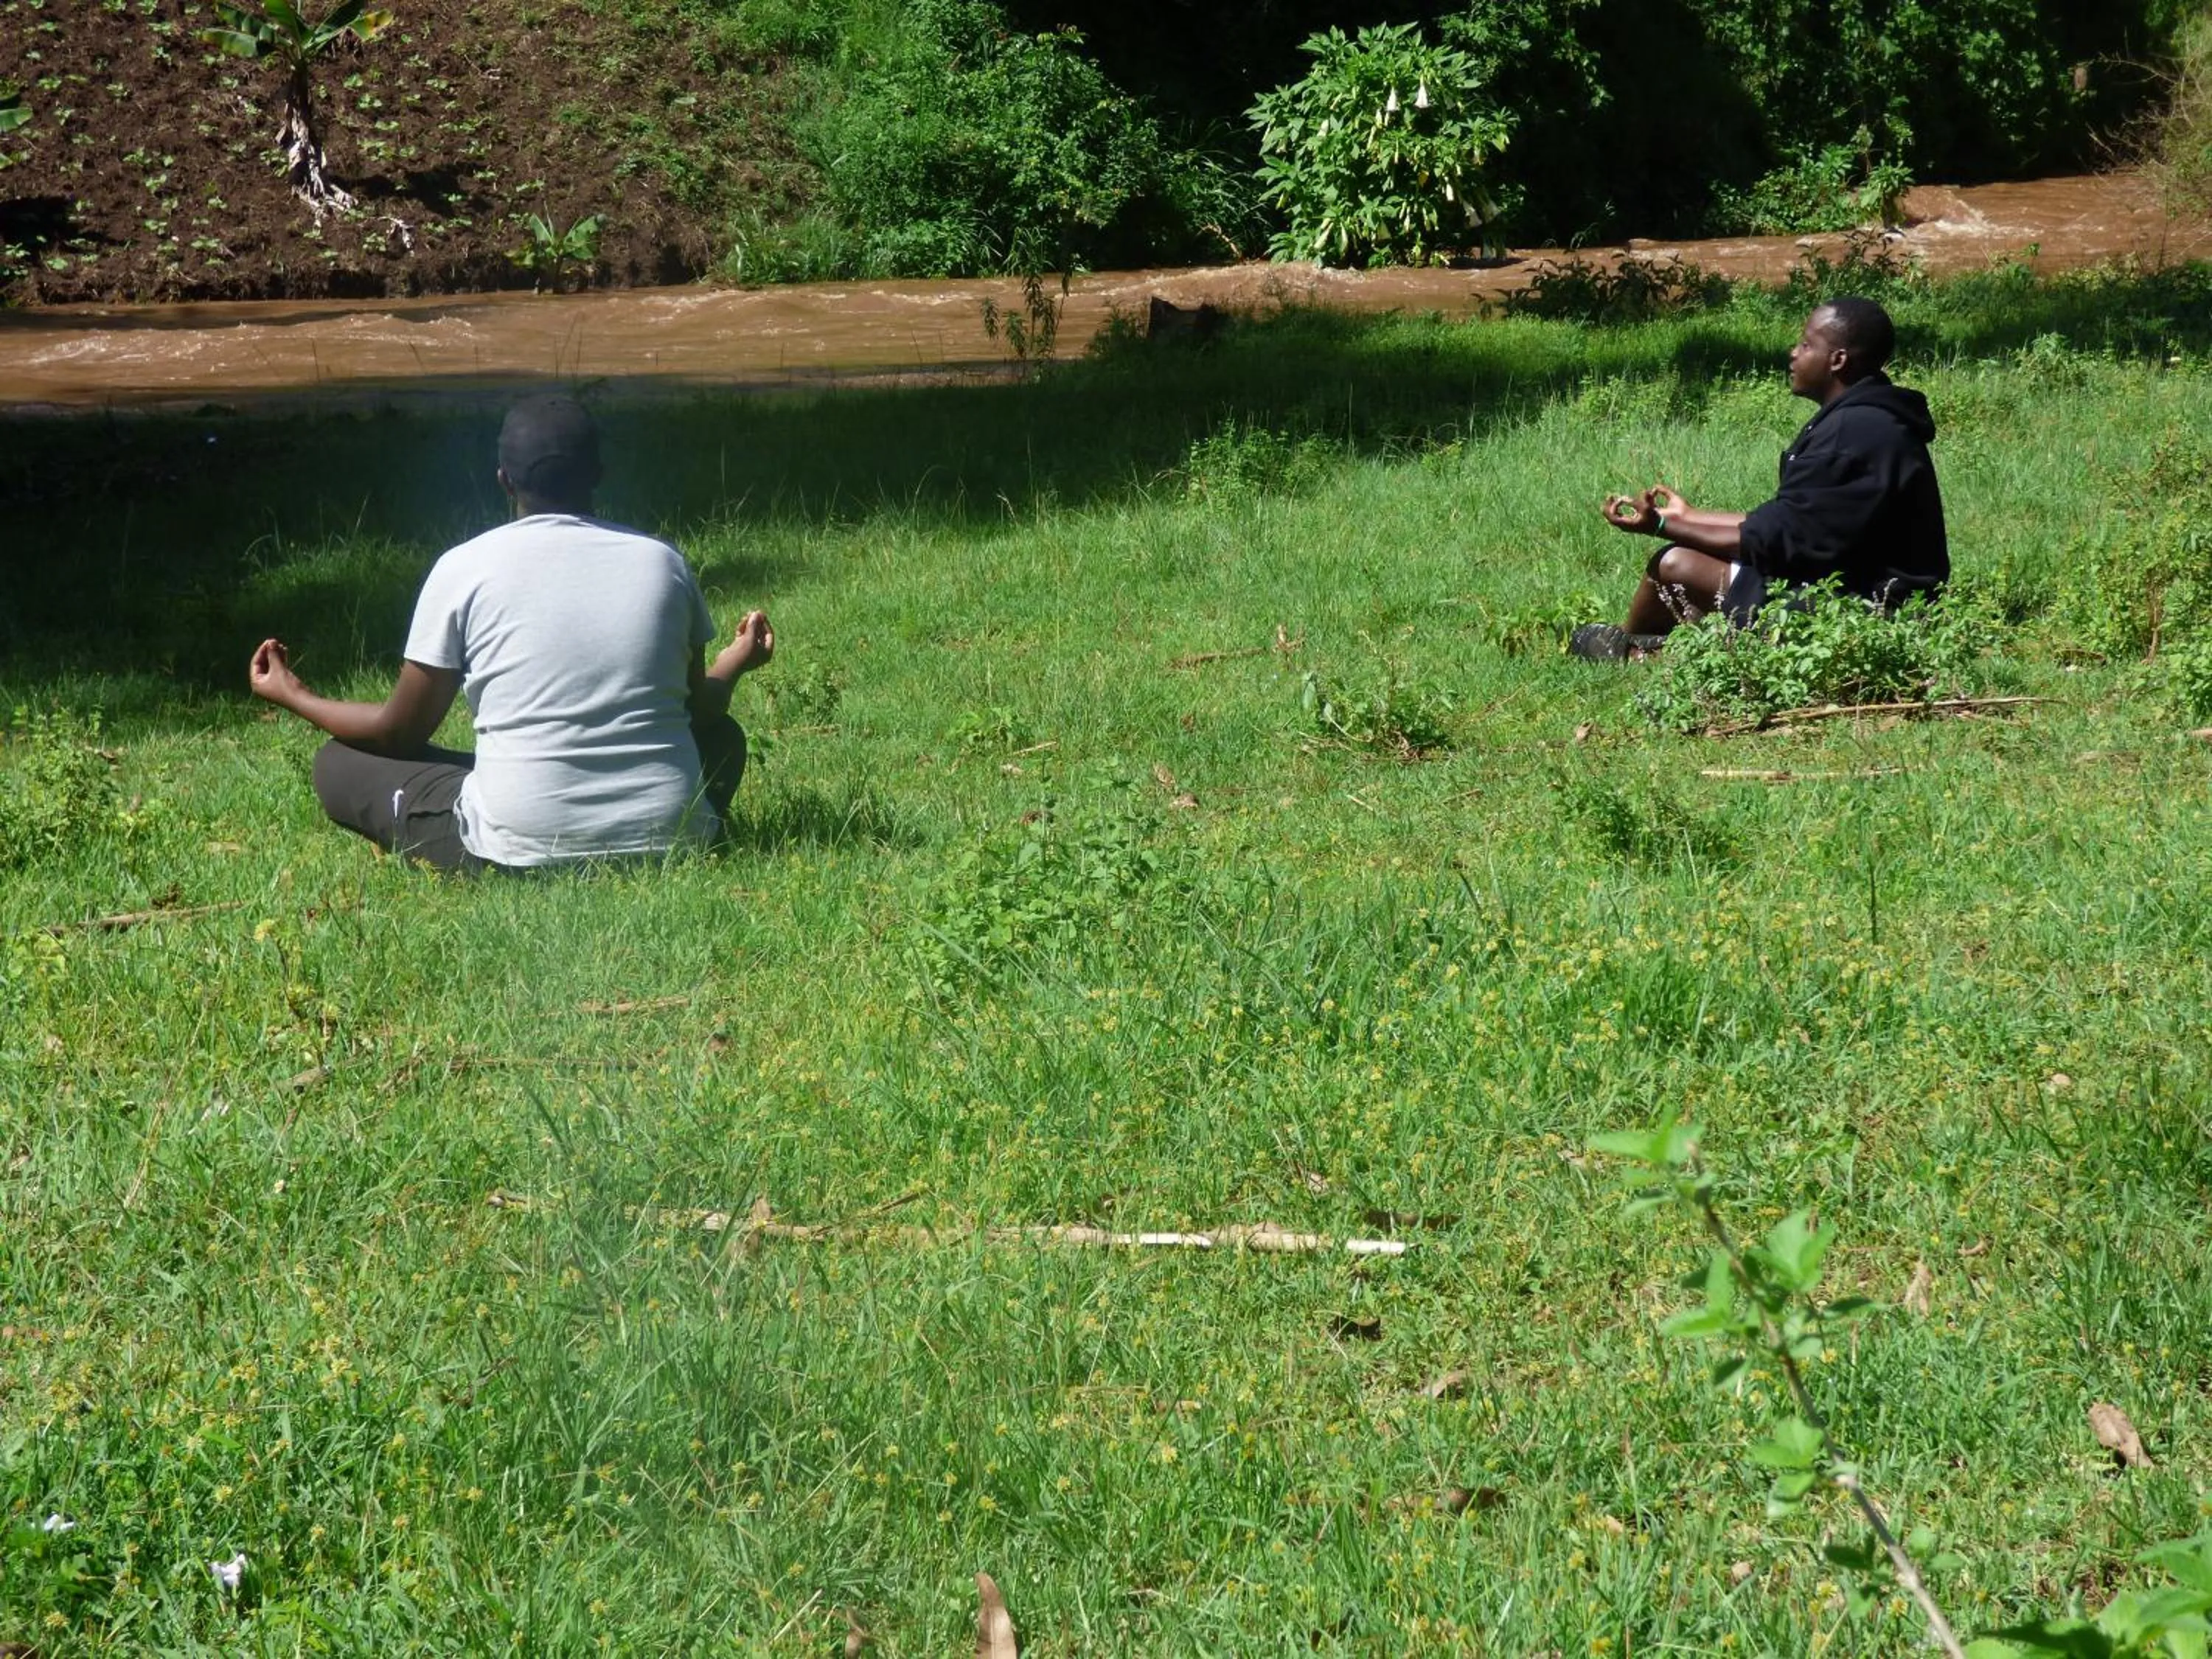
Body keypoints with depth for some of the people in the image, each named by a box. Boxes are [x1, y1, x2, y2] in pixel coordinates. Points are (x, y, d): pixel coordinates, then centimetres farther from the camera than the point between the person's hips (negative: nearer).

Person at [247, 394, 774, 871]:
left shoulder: (464, 569, -3)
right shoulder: (664, 562, 4)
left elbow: (401, 732, 5)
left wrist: (294, 698, 24)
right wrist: (735, 664, 39)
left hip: (522, 847, -3)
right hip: (670, 835, 3)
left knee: (339, 764, 16)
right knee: (723, 737, 35)